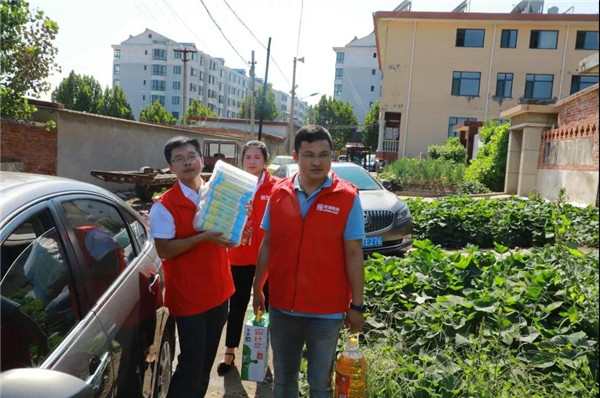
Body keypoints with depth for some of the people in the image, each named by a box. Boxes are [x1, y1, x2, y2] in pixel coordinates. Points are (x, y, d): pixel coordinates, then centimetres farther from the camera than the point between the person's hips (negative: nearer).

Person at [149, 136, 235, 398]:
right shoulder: (164, 206, -14)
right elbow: (164, 251, -17)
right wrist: (202, 238, -27)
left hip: (218, 290, 6)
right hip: (188, 296, -6)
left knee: (207, 360, 20)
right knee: (191, 363, 1)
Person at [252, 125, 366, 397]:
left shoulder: (347, 198, -11)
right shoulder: (278, 193, -2)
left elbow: (354, 255, -8)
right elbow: (267, 245, 7)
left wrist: (357, 305, -6)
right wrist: (257, 288, 9)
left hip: (327, 310, -3)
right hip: (281, 306, 3)